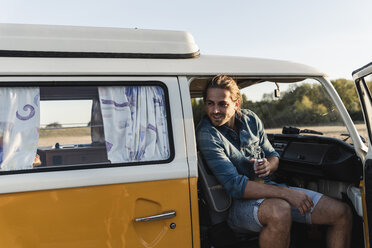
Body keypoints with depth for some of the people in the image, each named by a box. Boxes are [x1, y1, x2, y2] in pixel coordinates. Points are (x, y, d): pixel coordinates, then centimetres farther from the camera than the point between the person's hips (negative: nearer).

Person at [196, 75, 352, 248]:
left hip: (269, 188, 7)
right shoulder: (206, 134, -16)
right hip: (238, 202, -6)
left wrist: (269, 165, -10)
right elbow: (234, 185, -24)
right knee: (279, 211, -40)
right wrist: (287, 193, -29)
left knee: (342, 213, -3)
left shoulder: (251, 119, 5)